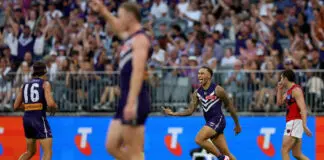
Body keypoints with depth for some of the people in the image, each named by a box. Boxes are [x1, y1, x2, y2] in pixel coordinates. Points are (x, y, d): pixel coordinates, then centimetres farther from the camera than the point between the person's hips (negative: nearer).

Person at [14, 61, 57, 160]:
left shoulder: (25, 85, 13)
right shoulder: (45, 84, -3)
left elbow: (16, 106, 14)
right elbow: (50, 104, -16)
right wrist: (54, 109, 5)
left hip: (26, 118, 7)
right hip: (39, 118, -7)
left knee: (30, 152, 22)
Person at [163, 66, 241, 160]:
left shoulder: (217, 90, -7)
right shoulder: (197, 93, 9)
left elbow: (230, 107, 1)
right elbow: (190, 111, 8)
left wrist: (237, 125, 7)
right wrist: (173, 114, -4)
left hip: (218, 120, -6)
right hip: (209, 122, 6)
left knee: (199, 139, -23)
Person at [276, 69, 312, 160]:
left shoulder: (296, 90, -12)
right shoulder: (289, 91, 17)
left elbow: (303, 109, -20)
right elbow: (279, 103, 29)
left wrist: (304, 125, -29)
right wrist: (279, 89, 18)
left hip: (295, 122, -10)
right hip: (291, 123, 10)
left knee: (284, 151, -12)